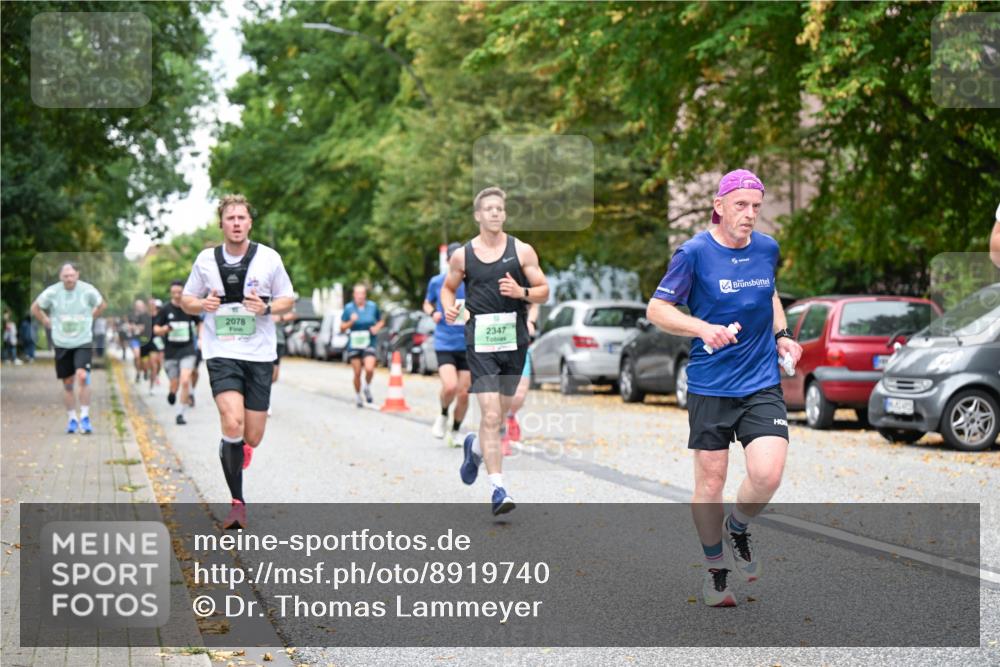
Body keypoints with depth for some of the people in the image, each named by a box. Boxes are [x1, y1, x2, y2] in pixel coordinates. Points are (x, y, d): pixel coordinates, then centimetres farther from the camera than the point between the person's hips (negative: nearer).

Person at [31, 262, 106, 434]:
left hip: (83, 342, -1)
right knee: (67, 383, 7)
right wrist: (48, 323, 3)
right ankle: (72, 419, 23)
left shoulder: (88, 290, -8)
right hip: (61, 344, 1)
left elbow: (102, 305, 12)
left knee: (82, 377, -20)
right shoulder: (52, 292, -8)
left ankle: (85, 416, -10)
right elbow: (35, 308, 8)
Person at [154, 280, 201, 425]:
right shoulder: (165, 310, -1)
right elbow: (156, 329, 0)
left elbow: (199, 323, 16)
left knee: (185, 381, -18)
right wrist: (165, 329, -21)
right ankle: (172, 392, 43)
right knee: (175, 385, 5)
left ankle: (180, 413, -9)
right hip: (170, 352, 1)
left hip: (187, 350, -1)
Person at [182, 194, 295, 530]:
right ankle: (237, 502, -10)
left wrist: (267, 308, -12)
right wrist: (202, 304, -10)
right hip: (221, 353, -1)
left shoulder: (269, 258, 1)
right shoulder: (206, 259, 3)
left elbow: (288, 299, 9)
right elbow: (186, 300, 13)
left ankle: (235, 450, 43)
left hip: (259, 355, 1)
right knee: (233, 425, -21)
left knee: (252, 438, 3)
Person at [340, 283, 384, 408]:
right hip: (354, 345, 0)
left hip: (369, 343, 0)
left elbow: (381, 321, 15)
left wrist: (377, 327, -6)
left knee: (369, 369, -21)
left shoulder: (373, 306, 1)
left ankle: (367, 386, 10)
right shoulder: (349, 308, -1)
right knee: (357, 373, 4)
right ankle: (357, 396, 26)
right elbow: (342, 328, 1)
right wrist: (351, 322, -17)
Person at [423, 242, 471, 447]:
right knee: (450, 387, -20)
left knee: (463, 393, 2)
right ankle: (443, 416, 11)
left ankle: (454, 432, 23)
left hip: (468, 345, 1)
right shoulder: (437, 282, 2)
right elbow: (427, 303, 18)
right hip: (444, 344, -1)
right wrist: (433, 313, -4)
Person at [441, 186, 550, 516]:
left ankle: (475, 447, 46)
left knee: (500, 414, 14)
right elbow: (448, 286, 19)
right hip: (480, 340, -2)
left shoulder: (522, 250, 3)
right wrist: (448, 307, -2)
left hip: (514, 339, 2)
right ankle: (498, 488, -10)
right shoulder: (462, 255, 3)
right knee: (491, 415, -12)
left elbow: (544, 291, 5)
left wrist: (521, 292, -16)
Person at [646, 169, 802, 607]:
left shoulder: (767, 248, 7)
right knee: (710, 483, 3)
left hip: (763, 384, 3)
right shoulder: (694, 253, -7)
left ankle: (738, 529, 18)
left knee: (768, 475, -15)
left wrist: (781, 334, 9)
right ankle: (715, 569, 24)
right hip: (710, 386, -3)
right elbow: (656, 308, -4)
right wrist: (702, 328, -20)